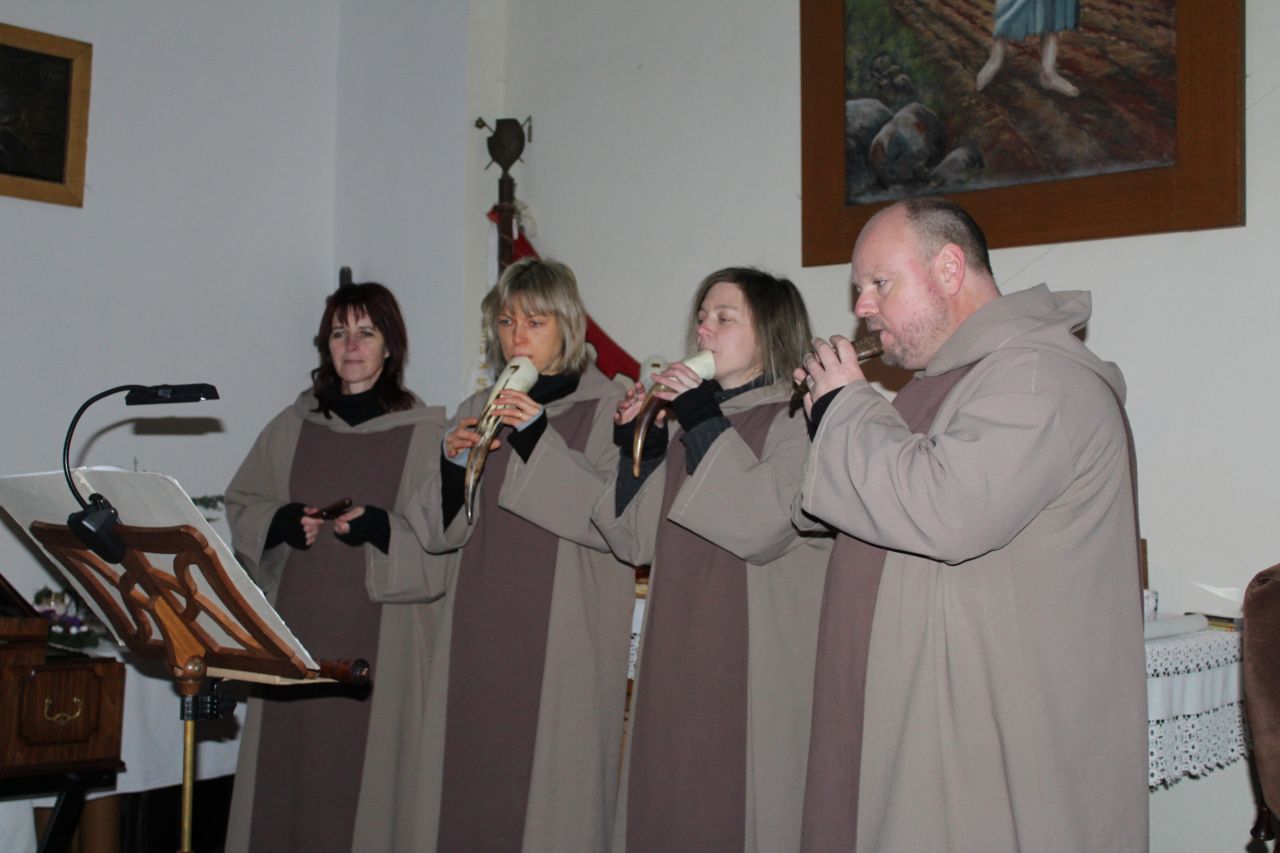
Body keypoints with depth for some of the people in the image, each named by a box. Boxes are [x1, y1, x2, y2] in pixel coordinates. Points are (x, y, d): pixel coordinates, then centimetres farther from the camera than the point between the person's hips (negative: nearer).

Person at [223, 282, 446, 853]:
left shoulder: (424, 432, -1)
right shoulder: (292, 426, 11)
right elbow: (239, 505, 14)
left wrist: (383, 528, -20)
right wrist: (280, 523, -5)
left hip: (378, 634, -3)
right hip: (294, 626, 3)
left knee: (360, 769, -1)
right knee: (285, 764, 6)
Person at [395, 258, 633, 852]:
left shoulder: (606, 408, 0)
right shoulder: (480, 411, 15)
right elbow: (437, 532, 13)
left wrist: (539, 440, -19)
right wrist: (453, 463, -6)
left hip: (562, 640, -4)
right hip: (478, 633, 5)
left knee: (547, 782, -5)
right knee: (465, 776, 4)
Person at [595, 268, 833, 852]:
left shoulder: (796, 419, -4)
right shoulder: (691, 419, 17)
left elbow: (762, 527, -20)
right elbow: (637, 543, 13)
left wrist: (704, 426, -16)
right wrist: (638, 449, 1)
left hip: (754, 669, -6)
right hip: (679, 666, 7)